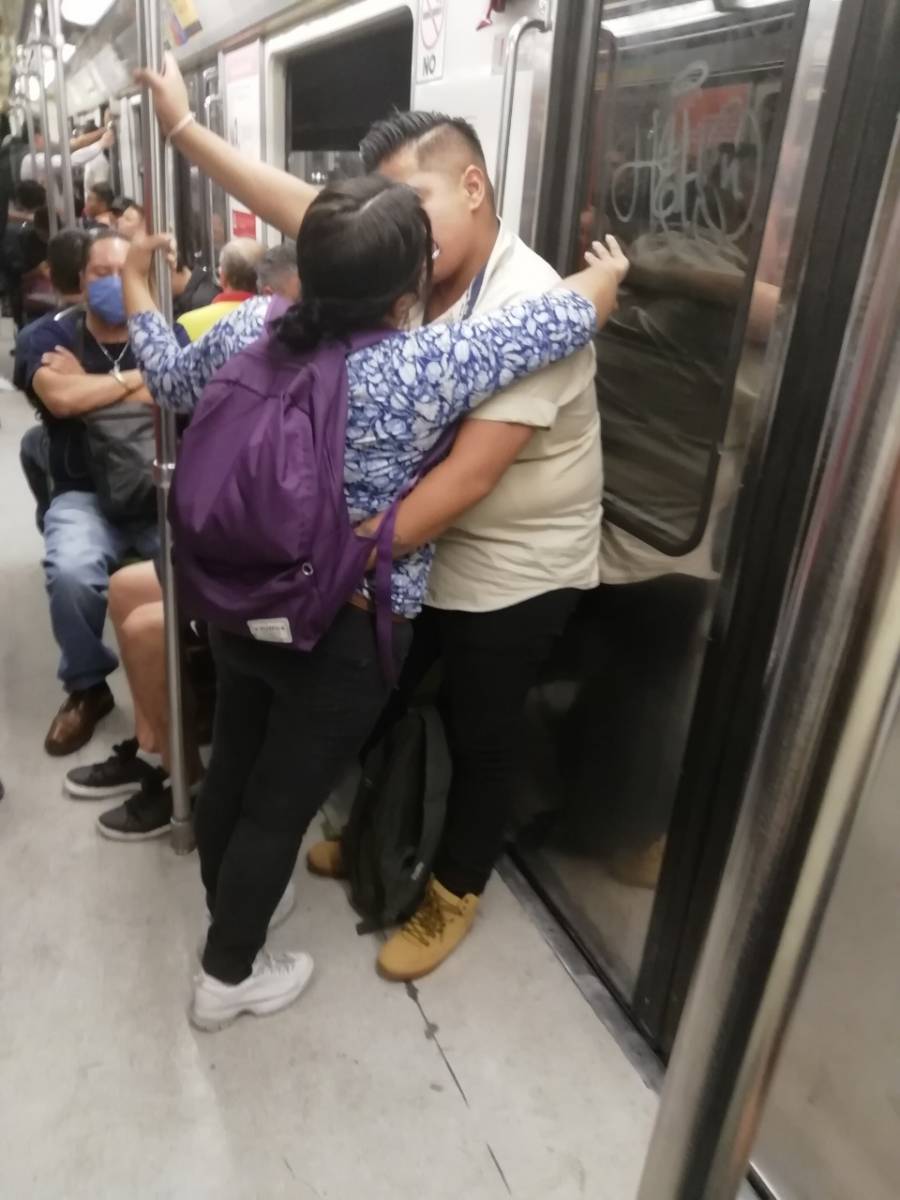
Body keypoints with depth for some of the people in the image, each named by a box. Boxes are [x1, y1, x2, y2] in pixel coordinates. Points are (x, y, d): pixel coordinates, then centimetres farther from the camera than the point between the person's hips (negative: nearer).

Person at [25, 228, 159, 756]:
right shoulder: (55, 336, 8)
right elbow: (60, 399, -13)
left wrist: (88, 385, -8)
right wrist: (133, 377, -5)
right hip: (85, 495, 0)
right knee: (71, 573, -30)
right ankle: (87, 687, -1)